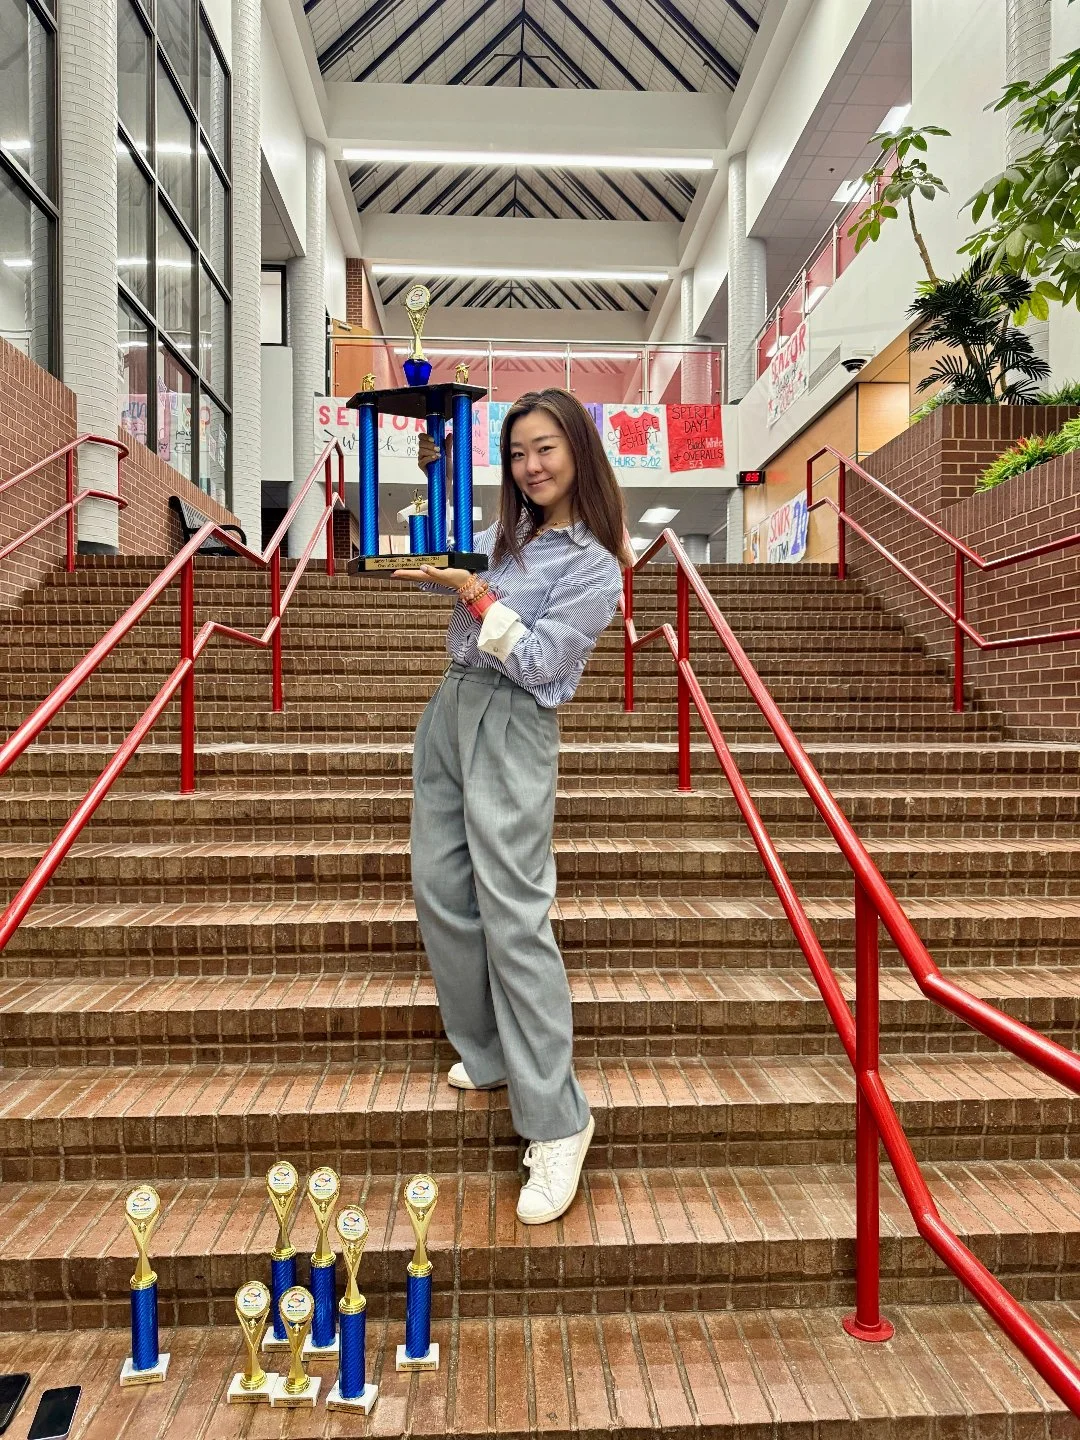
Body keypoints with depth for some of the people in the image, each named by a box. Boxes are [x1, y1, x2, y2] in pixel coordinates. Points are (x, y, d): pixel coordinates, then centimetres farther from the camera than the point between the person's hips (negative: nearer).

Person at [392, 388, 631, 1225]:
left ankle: (557, 1122, -4)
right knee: (441, 893, 8)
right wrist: (434, 481, 16)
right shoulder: (507, 533, 13)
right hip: (451, 709, 8)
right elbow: (437, 569, 27)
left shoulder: (594, 564, -7)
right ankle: (489, 1055, 26)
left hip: (512, 731, -8)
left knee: (513, 915, -12)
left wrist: (472, 591, -15)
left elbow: (538, 661, -13)